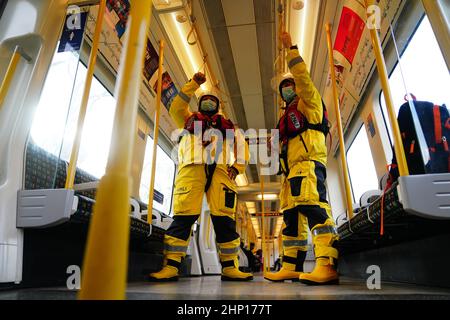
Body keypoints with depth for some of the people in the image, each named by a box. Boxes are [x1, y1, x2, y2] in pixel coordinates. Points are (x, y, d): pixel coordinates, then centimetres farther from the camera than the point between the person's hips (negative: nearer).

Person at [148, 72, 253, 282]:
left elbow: (242, 146, 20)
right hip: (191, 167, -1)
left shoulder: (227, 126, 31)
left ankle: (230, 267, -3)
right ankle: (170, 267, -10)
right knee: (183, 216, -12)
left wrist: (237, 167, 2)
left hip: (220, 169, 1)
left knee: (225, 219, -7)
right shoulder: (189, 120, 32)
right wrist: (193, 85, 15)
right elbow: (175, 109, 14)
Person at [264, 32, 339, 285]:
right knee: (292, 216, 3)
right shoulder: (288, 116, 34)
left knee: (314, 207, -25)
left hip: (308, 162, -9)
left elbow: (302, 75, -1)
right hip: (292, 168, 9)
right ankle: (290, 268, 5)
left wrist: (291, 48, 3)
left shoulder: (309, 101, 14)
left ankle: (327, 266, -31)